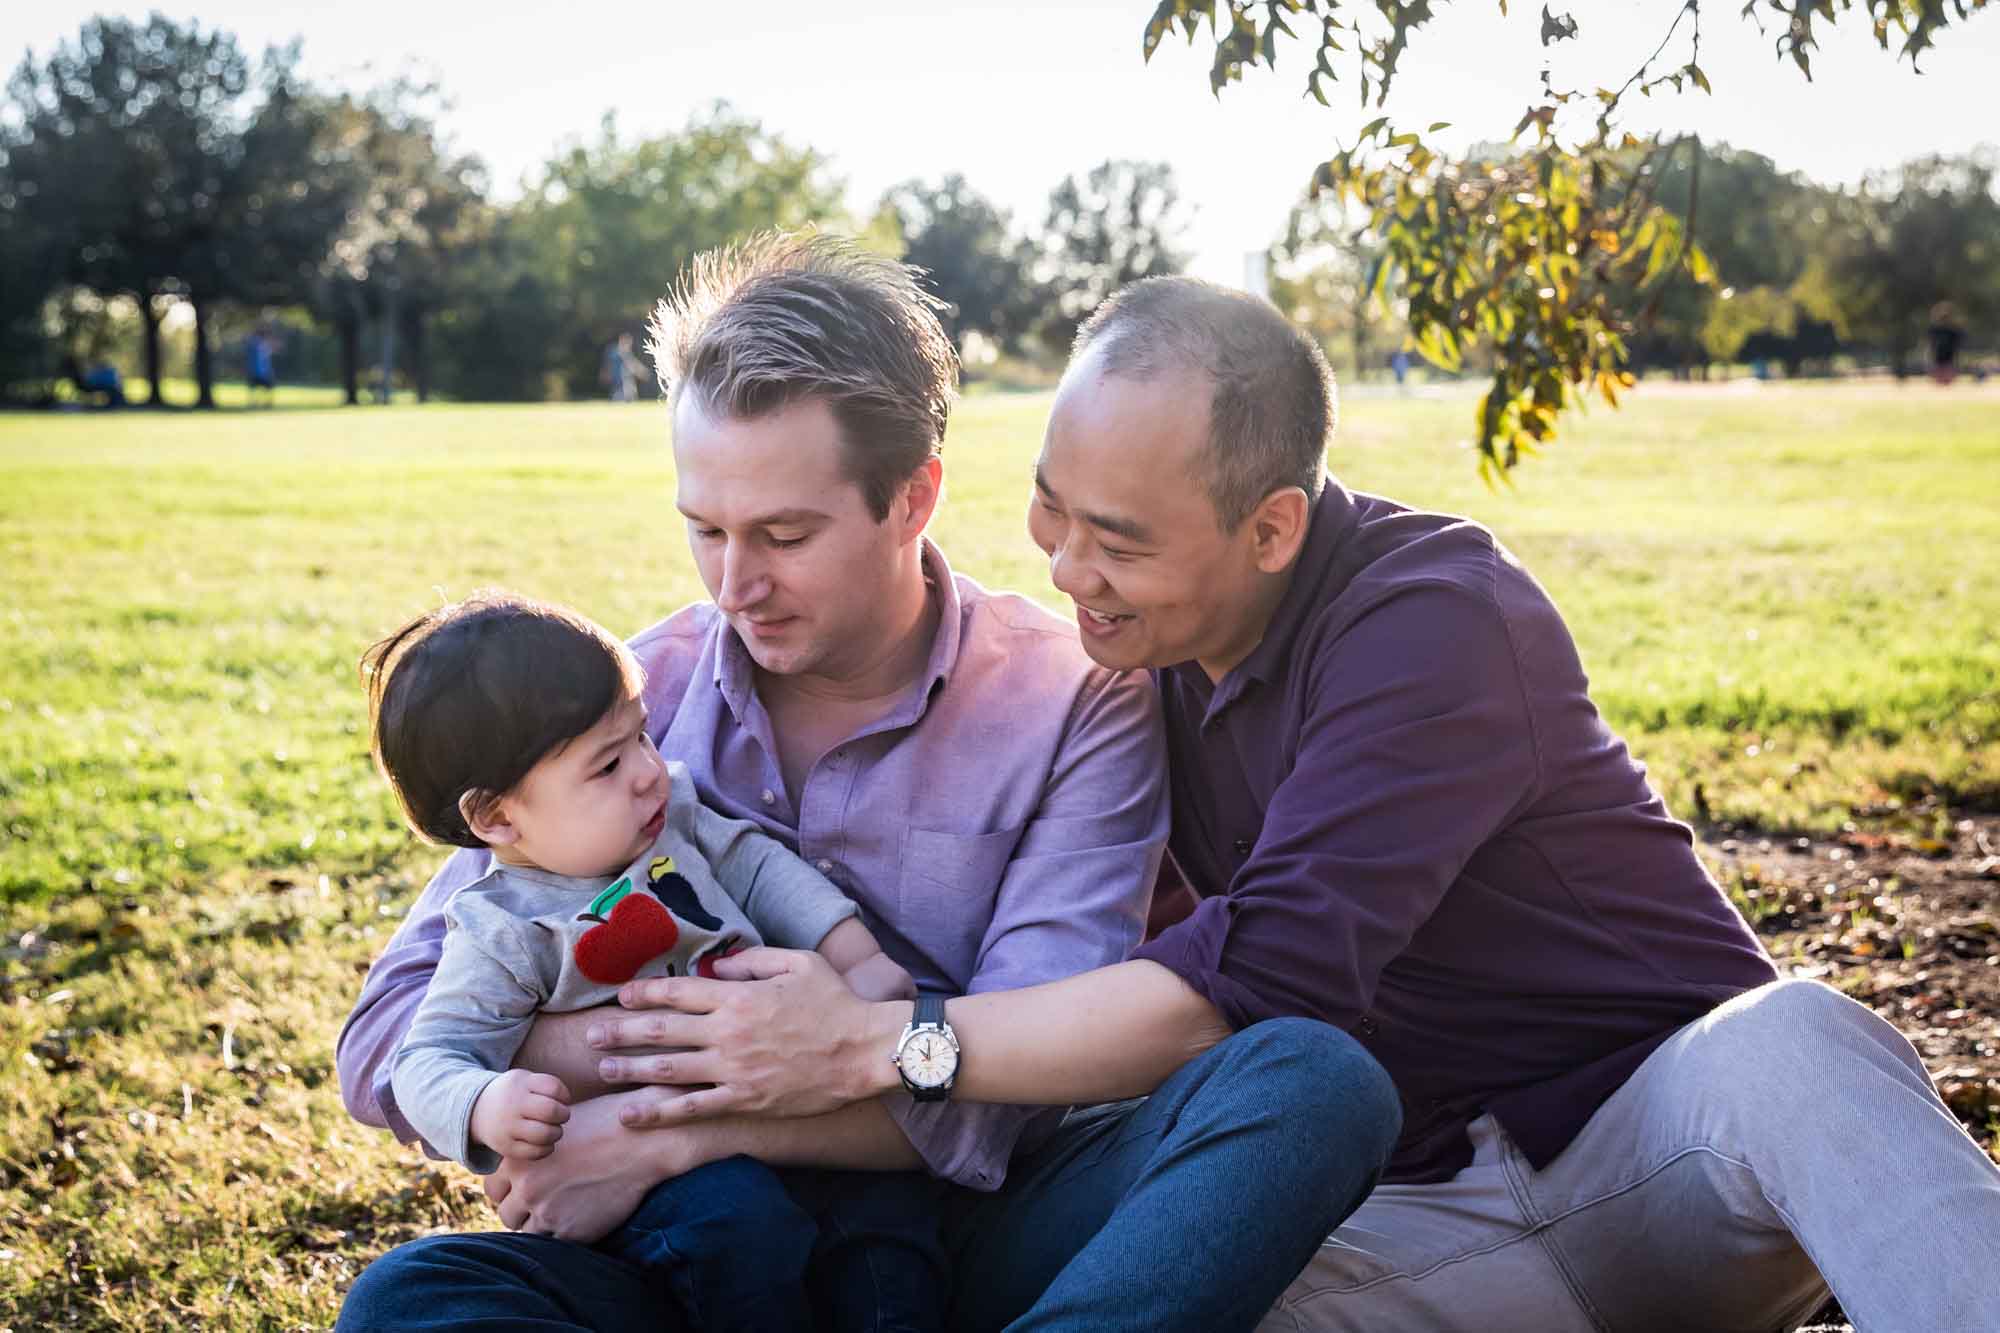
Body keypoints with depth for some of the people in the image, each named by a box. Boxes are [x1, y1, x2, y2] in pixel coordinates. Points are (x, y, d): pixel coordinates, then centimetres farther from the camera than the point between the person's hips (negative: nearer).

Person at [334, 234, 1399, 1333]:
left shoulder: (1076, 705, -6)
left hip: (989, 1240, -1)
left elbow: (1003, 1097, -14)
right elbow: (382, 1046, -3)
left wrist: (671, 1130, -19)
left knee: (1313, 1081, -28)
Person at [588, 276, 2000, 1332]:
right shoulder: (1145, 641, 3)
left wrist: (878, 1047, -27)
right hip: (1429, 1219, 5)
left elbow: (1275, 970, -29)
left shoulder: (1437, 620, -20)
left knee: (1788, 1047, -40)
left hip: (1657, 1139, -4)